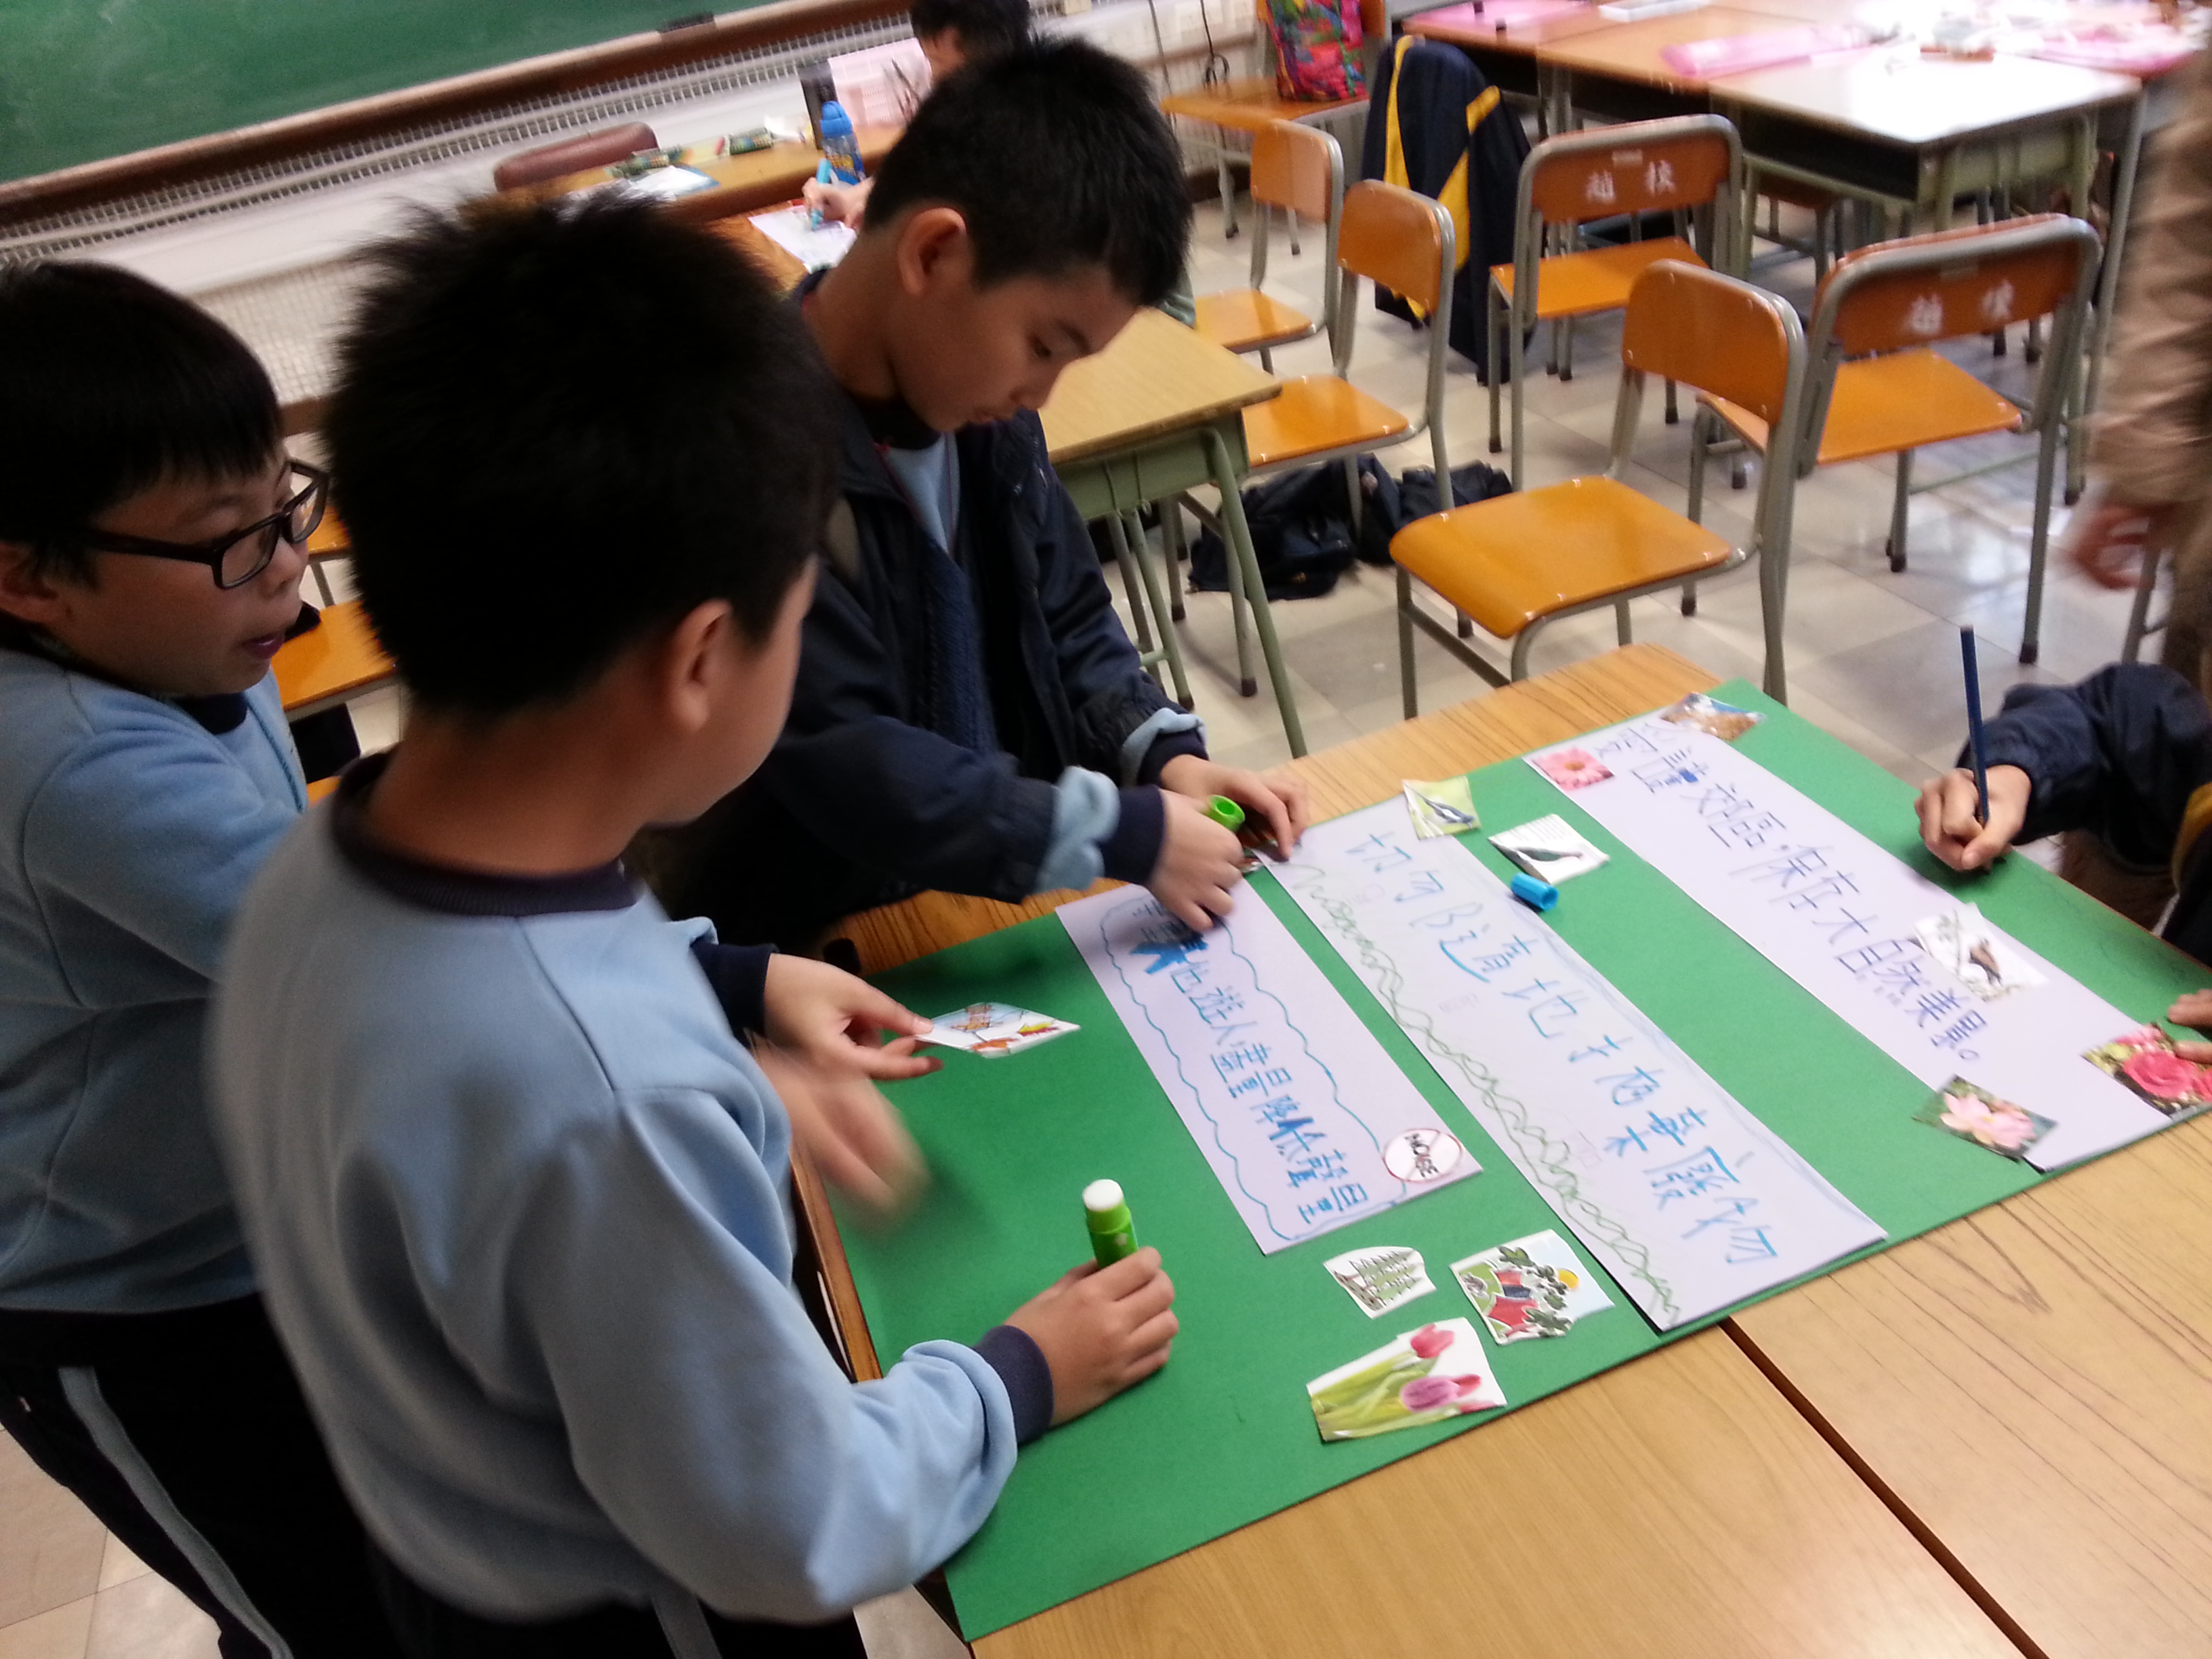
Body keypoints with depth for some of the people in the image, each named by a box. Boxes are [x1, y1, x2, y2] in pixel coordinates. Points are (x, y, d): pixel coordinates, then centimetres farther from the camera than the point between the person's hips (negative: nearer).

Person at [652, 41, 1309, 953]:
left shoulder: (978, 399, -2)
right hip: (823, 947, -6)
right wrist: (1127, 832, -23)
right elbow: (847, 768, -26)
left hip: (1003, 890, 7)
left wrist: (1163, 752, -6)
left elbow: (1065, 619, 10)